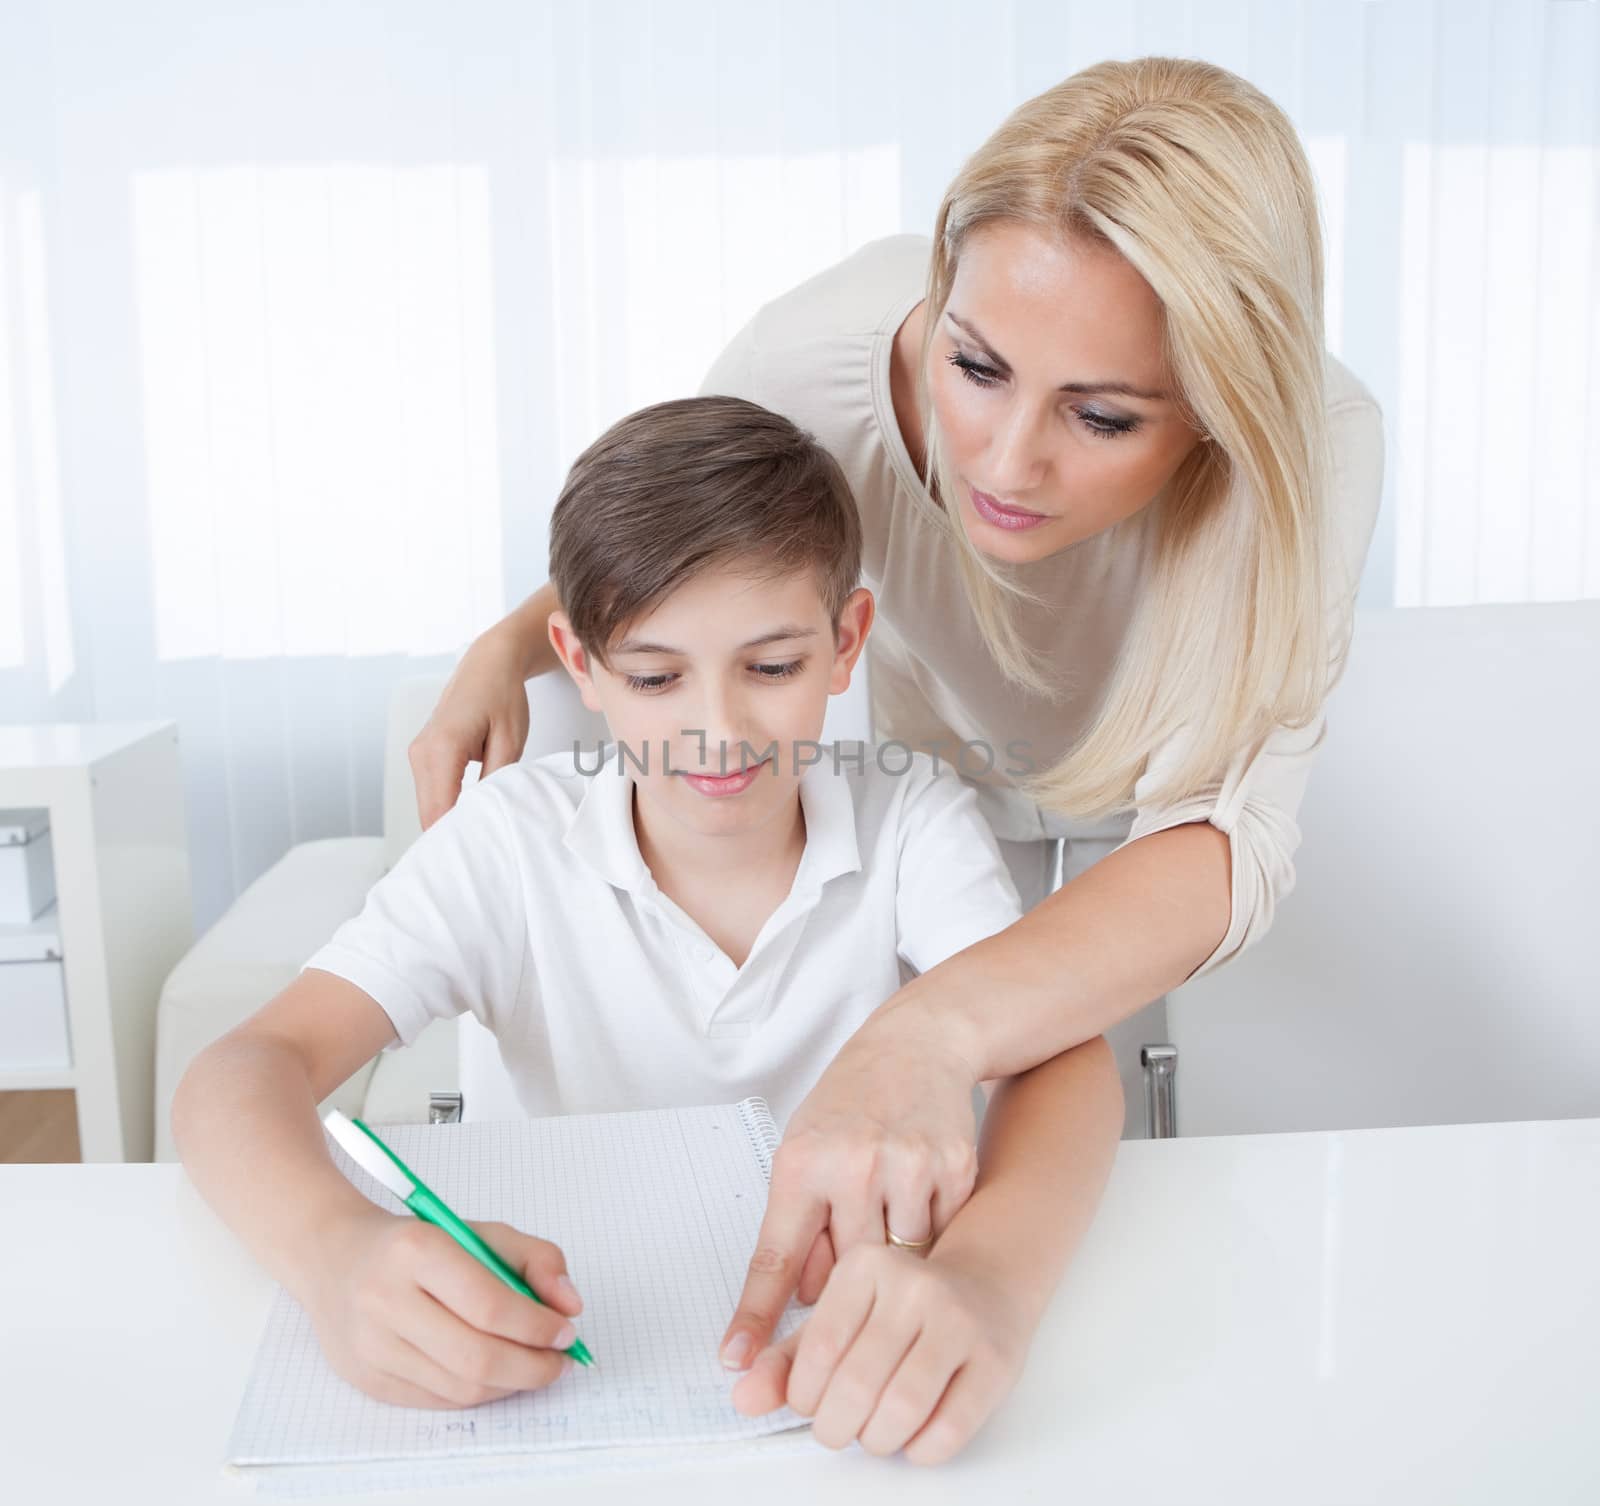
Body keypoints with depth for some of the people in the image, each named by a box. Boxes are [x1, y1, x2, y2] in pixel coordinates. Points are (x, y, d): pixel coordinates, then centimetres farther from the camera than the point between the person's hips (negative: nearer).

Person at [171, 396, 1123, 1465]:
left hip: (862, 1366, 0)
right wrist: (335, 1245, -39)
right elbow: (247, 1069, -16)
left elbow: (1063, 1054, -22)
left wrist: (988, 1279, -45)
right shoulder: (515, 841, -11)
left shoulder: (914, 821, -10)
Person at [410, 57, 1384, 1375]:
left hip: (1128, 820, -1)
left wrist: (939, 1028, -67)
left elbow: (1224, 833, -49)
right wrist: (515, 646, -34)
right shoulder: (812, 364, -37)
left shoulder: (1314, 450, -41)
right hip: (928, 764, 1)